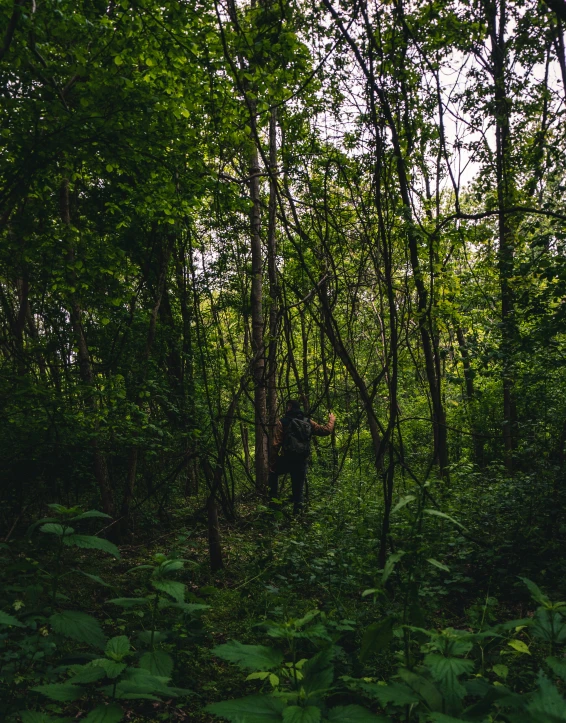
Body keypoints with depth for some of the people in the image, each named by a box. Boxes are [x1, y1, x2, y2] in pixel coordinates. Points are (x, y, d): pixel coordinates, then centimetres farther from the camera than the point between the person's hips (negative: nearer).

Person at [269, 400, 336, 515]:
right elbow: (326, 430, 12)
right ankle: (297, 511, 10)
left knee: (273, 473, 27)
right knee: (299, 488, 13)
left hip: (286, 459, -3)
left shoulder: (282, 422, -5)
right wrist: (331, 420, 32)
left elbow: (276, 444, -10)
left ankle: (273, 497, 17)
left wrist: (272, 463, -4)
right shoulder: (308, 422, 7)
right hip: (302, 461, 3)